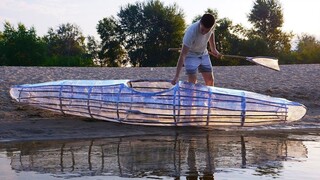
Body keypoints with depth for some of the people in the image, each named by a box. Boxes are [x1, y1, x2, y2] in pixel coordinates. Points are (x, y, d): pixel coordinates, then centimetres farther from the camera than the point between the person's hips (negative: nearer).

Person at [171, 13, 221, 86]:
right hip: (190, 55, -5)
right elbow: (182, 55, -38)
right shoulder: (191, 32, -38)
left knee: (210, 80, 6)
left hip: (203, 54, 6)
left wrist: (213, 49, 4)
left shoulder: (212, 25, -22)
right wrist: (176, 76, -43)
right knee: (192, 81, -16)